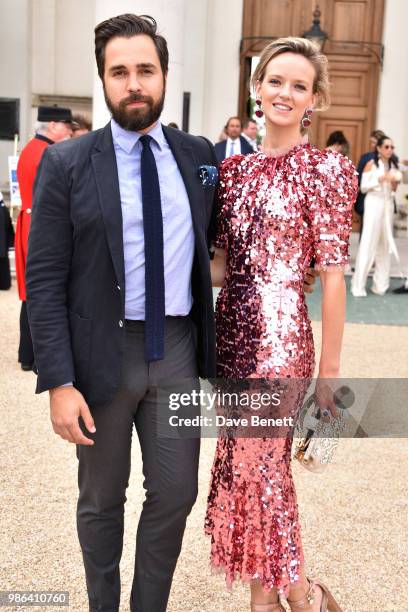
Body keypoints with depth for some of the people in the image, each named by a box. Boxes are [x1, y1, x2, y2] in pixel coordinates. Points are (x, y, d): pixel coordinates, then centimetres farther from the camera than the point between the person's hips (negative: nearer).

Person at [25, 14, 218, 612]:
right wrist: (59, 382, -15)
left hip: (178, 349, 3)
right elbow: (45, 281, -10)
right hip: (102, 353, -2)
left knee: (175, 495, 11)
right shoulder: (66, 163, -7)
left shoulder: (199, 154, 3)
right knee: (101, 500, 15)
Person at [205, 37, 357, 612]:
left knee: (257, 463, 0)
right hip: (231, 328, 6)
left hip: (281, 332, -6)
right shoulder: (234, 167, 9)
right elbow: (223, 263, 13)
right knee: (245, 462, 13)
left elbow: (333, 276, -9)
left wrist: (330, 369, -9)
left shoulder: (324, 168, -7)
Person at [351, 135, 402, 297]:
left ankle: (380, 283, 15)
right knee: (368, 242, -9)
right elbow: (363, 187, -5)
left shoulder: (393, 165, 11)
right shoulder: (371, 164, -3)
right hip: (374, 203, -6)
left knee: (386, 242, 7)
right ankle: (358, 285, -6)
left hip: (388, 204, 6)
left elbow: (393, 189, 17)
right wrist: (380, 179, -15)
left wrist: (394, 181, -4)